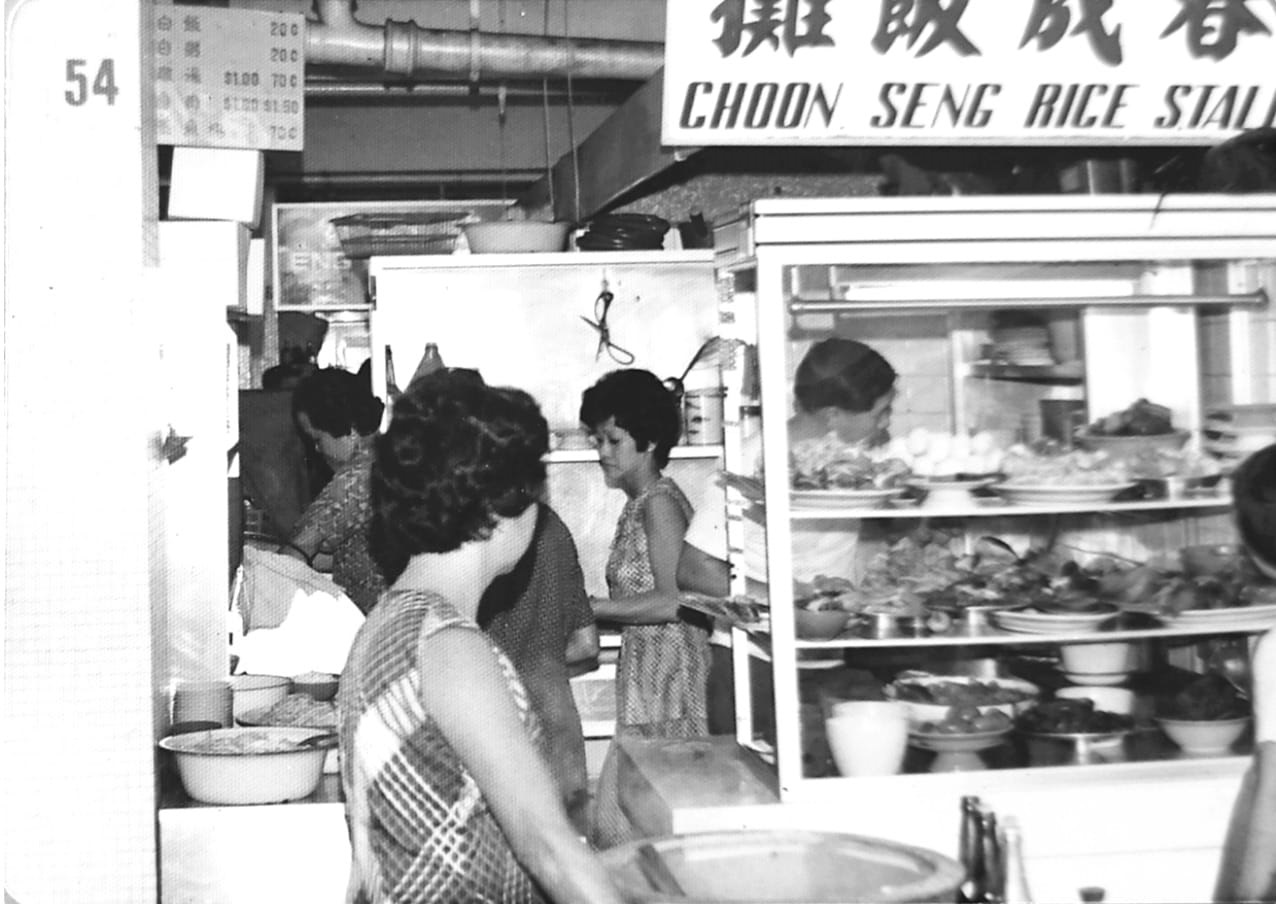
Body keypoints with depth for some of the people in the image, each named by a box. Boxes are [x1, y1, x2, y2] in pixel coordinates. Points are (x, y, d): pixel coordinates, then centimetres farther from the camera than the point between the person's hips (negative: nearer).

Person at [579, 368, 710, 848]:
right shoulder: (639, 504, 16)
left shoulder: (659, 502, -12)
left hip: (668, 673, -9)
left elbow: (671, 601, -19)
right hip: (644, 674, 9)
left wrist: (588, 607, -15)